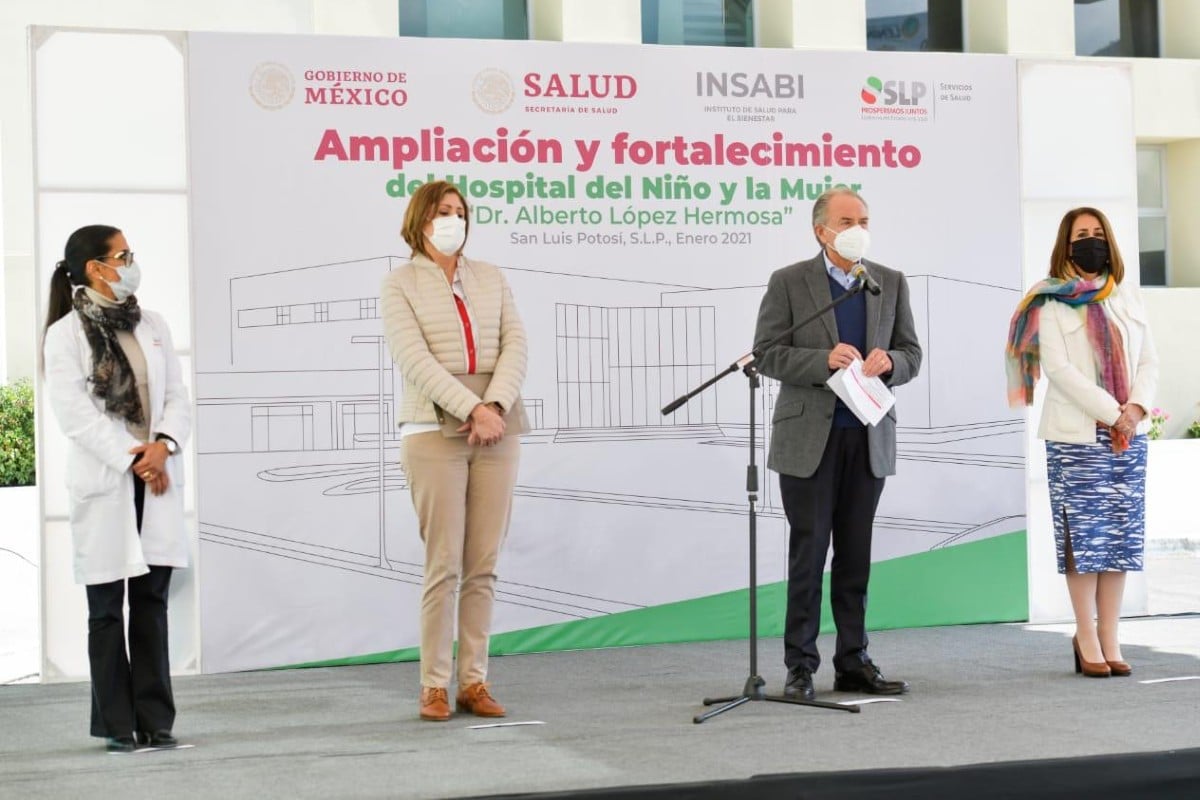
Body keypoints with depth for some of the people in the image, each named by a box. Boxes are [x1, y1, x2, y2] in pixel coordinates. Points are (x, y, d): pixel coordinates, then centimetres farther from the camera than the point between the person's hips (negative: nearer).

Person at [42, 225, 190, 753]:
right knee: (107, 608, 2)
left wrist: (163, 445, -10)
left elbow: (177, 396, 8)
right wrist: (133, 459, -14)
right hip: (104, 485, -4)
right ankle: (117, 725, 8)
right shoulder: (66, 334, -2)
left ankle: (155, 720, 10)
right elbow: (75, 412, -9)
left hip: (157, 480, 4)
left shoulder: (152, 326, 13)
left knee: (152, 602, 5)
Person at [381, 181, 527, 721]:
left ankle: (474, 681, 8)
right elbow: (414, 359, -9)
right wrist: (472, 409, -18)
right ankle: (434, 686, 1)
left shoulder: (491, 279, 15)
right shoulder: (401, 283, 3)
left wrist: (495, 405, -13)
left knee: (483, 566, 3)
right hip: (434, 432, -3)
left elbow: (515, 345, 4)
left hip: (495, 432, 4)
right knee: (443, 565, -6)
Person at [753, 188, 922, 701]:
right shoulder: (788, 283, 0)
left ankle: (854, 664, 13)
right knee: (808, 554, -1)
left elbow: (911, 355, 12)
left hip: (869, 437, 3)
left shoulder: (891, 283, 11)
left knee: (856, 557, 7)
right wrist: (824, 360, -19)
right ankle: (800, 668, 5)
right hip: (809, 437, -3)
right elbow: (766, 354, -5)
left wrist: (887, 362, -11)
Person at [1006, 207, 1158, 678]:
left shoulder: (1126, 298, 14)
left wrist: (1137, 408, -7)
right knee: (1084, 536, -5)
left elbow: (1148, 361, 11)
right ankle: (1087, 639, 2)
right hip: (1076, 437, -4)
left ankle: (1110, 639, 7)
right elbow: (1059, 369, -10)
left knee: (1120, 534, 3)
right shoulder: (1052, 303, -1)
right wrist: (1113, 414, -14)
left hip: (1128, 436, 4)